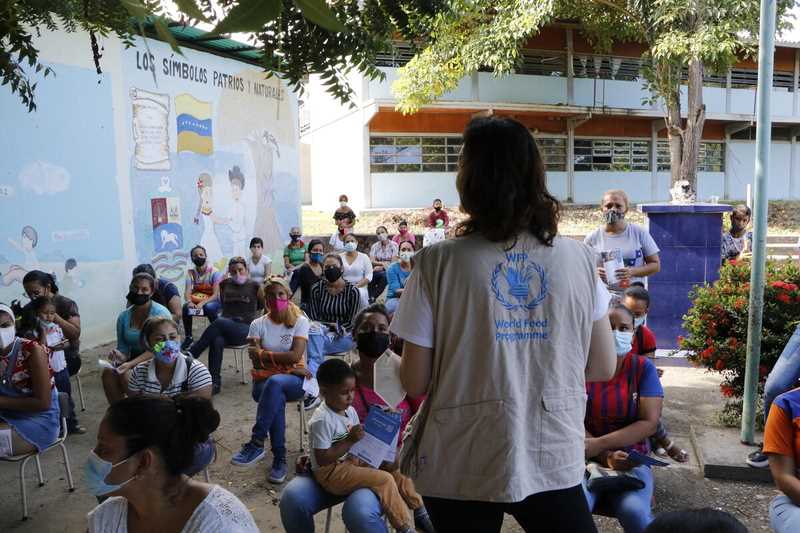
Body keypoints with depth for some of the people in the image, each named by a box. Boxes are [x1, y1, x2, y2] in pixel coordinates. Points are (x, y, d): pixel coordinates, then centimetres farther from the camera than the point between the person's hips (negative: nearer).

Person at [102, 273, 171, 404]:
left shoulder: (160, 313, -13)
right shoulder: (124, 316, 5)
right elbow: (123, 347, 6)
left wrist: (131, 364, -31)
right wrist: (120, 356, -19)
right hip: (134, 361, 5)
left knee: (126, 376, -29)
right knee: (108, 372, -21)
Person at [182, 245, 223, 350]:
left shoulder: (214, 272, -14)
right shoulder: (191, 273, -2)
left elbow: (215, 294, -19)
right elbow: (187, 292, -12)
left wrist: (202, 303, -36)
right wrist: (189, 301, -35)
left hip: (212, 301, -3)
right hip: (196, 300, 3)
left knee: (209, 307, -37)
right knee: (186, 307, -28)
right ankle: (188, 337, -11)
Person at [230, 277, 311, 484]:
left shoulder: (300, 321, 0)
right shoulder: (258, 324, 4)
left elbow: (295, 355, -13)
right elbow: (257, 362, -6)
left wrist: (264, 354, -10)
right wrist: (284, 361, -14)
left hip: (294, 380, -1)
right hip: (263, 381, 1)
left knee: (275, 383, -38)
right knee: (277, 399, -35)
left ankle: (256, 443, -34)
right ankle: (279, 459, -28)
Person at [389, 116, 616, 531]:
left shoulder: (438, 263, -14)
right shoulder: (578, 258, -4)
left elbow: (414, 382, -10)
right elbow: (603, 368, 3)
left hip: (463, 470, -1)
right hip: (555, 461, 1)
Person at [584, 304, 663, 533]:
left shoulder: (643, 368, -1)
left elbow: (650, 423, -8)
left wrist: (599, 444, -18)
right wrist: (606, 457, -18)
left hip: (631, 458, 0)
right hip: (586, 458, 0)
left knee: (635, 512, -30)